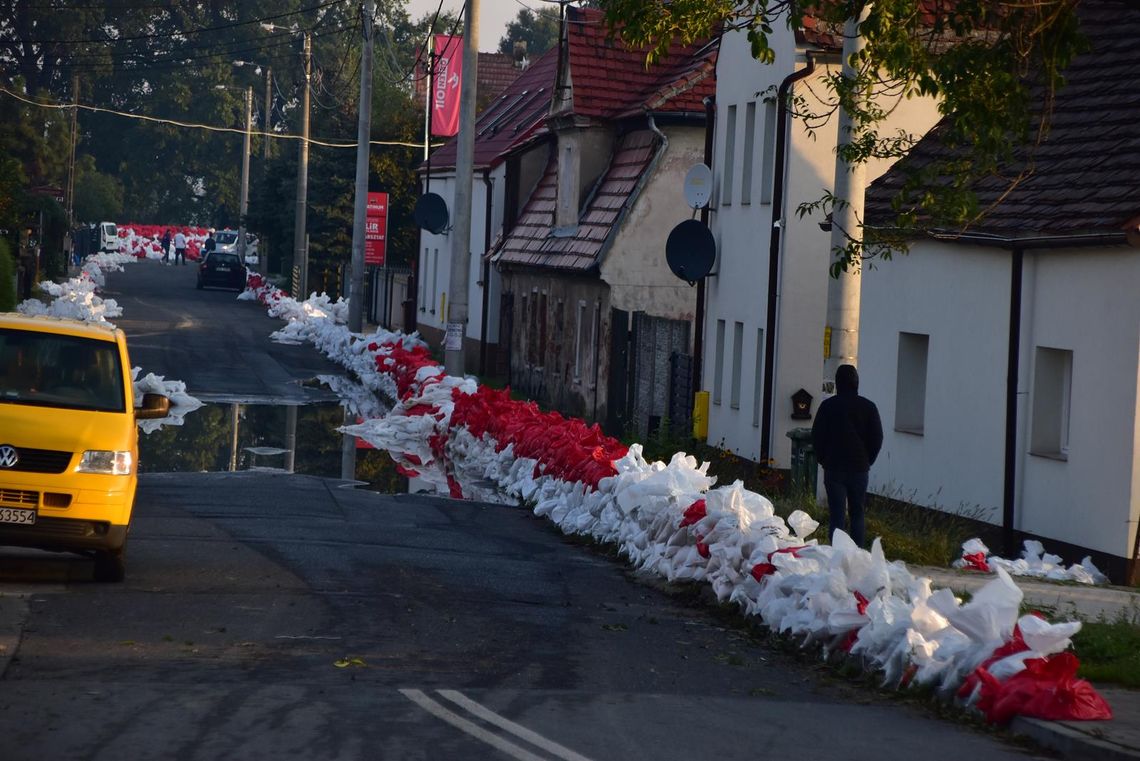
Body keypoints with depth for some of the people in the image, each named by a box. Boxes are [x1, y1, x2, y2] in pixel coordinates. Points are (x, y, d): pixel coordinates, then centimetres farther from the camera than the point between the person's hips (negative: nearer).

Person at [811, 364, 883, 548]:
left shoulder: (828, 406, -5)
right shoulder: (868, 407, -1)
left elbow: (817, 436, -1)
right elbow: (877, 438, 2)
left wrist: (823, 460, 11)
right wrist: (867, 460, 13)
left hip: (834, 468, -2)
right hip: (860, 468, 2)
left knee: (837, 515, -2)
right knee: (857, 513, 13)